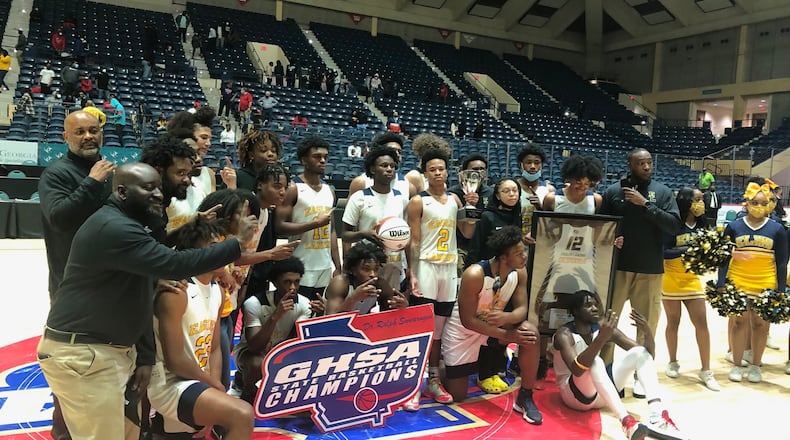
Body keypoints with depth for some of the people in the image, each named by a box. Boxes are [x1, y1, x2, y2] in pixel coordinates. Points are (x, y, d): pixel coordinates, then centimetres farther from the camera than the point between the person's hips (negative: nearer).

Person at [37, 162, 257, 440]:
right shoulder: (114, 228, -21)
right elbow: (174, 265, -32)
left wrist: (145, 357, 10)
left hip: (113, 350, 10)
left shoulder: (129, 227, 14)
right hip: (82, 354, -10)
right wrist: (237, 244, -23)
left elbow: (140, 301, 14)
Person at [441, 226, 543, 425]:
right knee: (456, 396, 2)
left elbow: (522, 309, -12)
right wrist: (506, 335, -30)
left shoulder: (519, 272, -15)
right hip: (462, 332, -4)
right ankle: (441, 368, 36)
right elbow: (467, 320, -27)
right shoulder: (475, 274, -33)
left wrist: (506, 317, -36)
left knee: (530, 332, -26)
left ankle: (525, 398, -9)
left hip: (495, 324, 4)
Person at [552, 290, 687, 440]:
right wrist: (601, 338, -46)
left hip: (600, 393, 6)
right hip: (574, 394, -6)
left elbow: (649, 354, -2)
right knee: (595, 362, -36)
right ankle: (626, 420, -54)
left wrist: (648, 332, -23)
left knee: (640, 353, -11)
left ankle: (657, 416, -30)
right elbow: (576, 369, -38)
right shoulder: (564, 334, -17)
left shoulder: (603, 329, -1)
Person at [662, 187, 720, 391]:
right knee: (673, 323, 9)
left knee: (702, 324, 1)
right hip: (672, 282, -4)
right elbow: (663, 252, -15)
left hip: (693, 282, 4)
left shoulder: (701, 226, 4)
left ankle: (705, 370, 9)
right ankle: (673, 362, 27)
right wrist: (686, 250, -26)